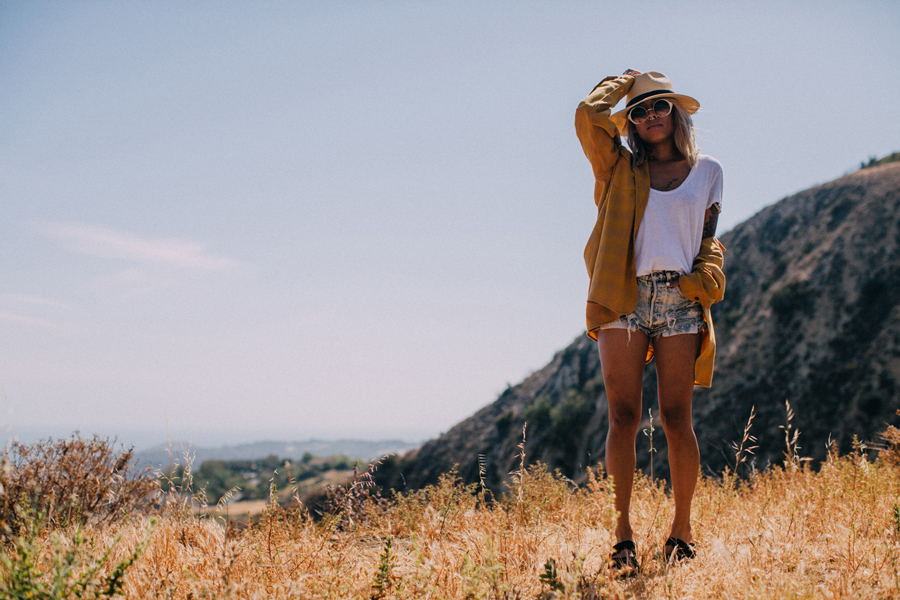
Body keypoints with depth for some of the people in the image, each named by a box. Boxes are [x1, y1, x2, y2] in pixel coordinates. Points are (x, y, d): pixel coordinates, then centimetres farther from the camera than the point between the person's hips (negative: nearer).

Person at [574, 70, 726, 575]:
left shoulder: (708, 172, 16)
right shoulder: (622, 169, 14)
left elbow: (710, 240, 16)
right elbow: (589, 115, 1)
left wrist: (703, 280, -1)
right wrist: (624, 81, 18)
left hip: (679, 301, 0)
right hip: (625, 300, 0)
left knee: (676, 419, -2)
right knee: (624, 418, -4)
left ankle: (682, 529, 8)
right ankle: (623, 533, 1)